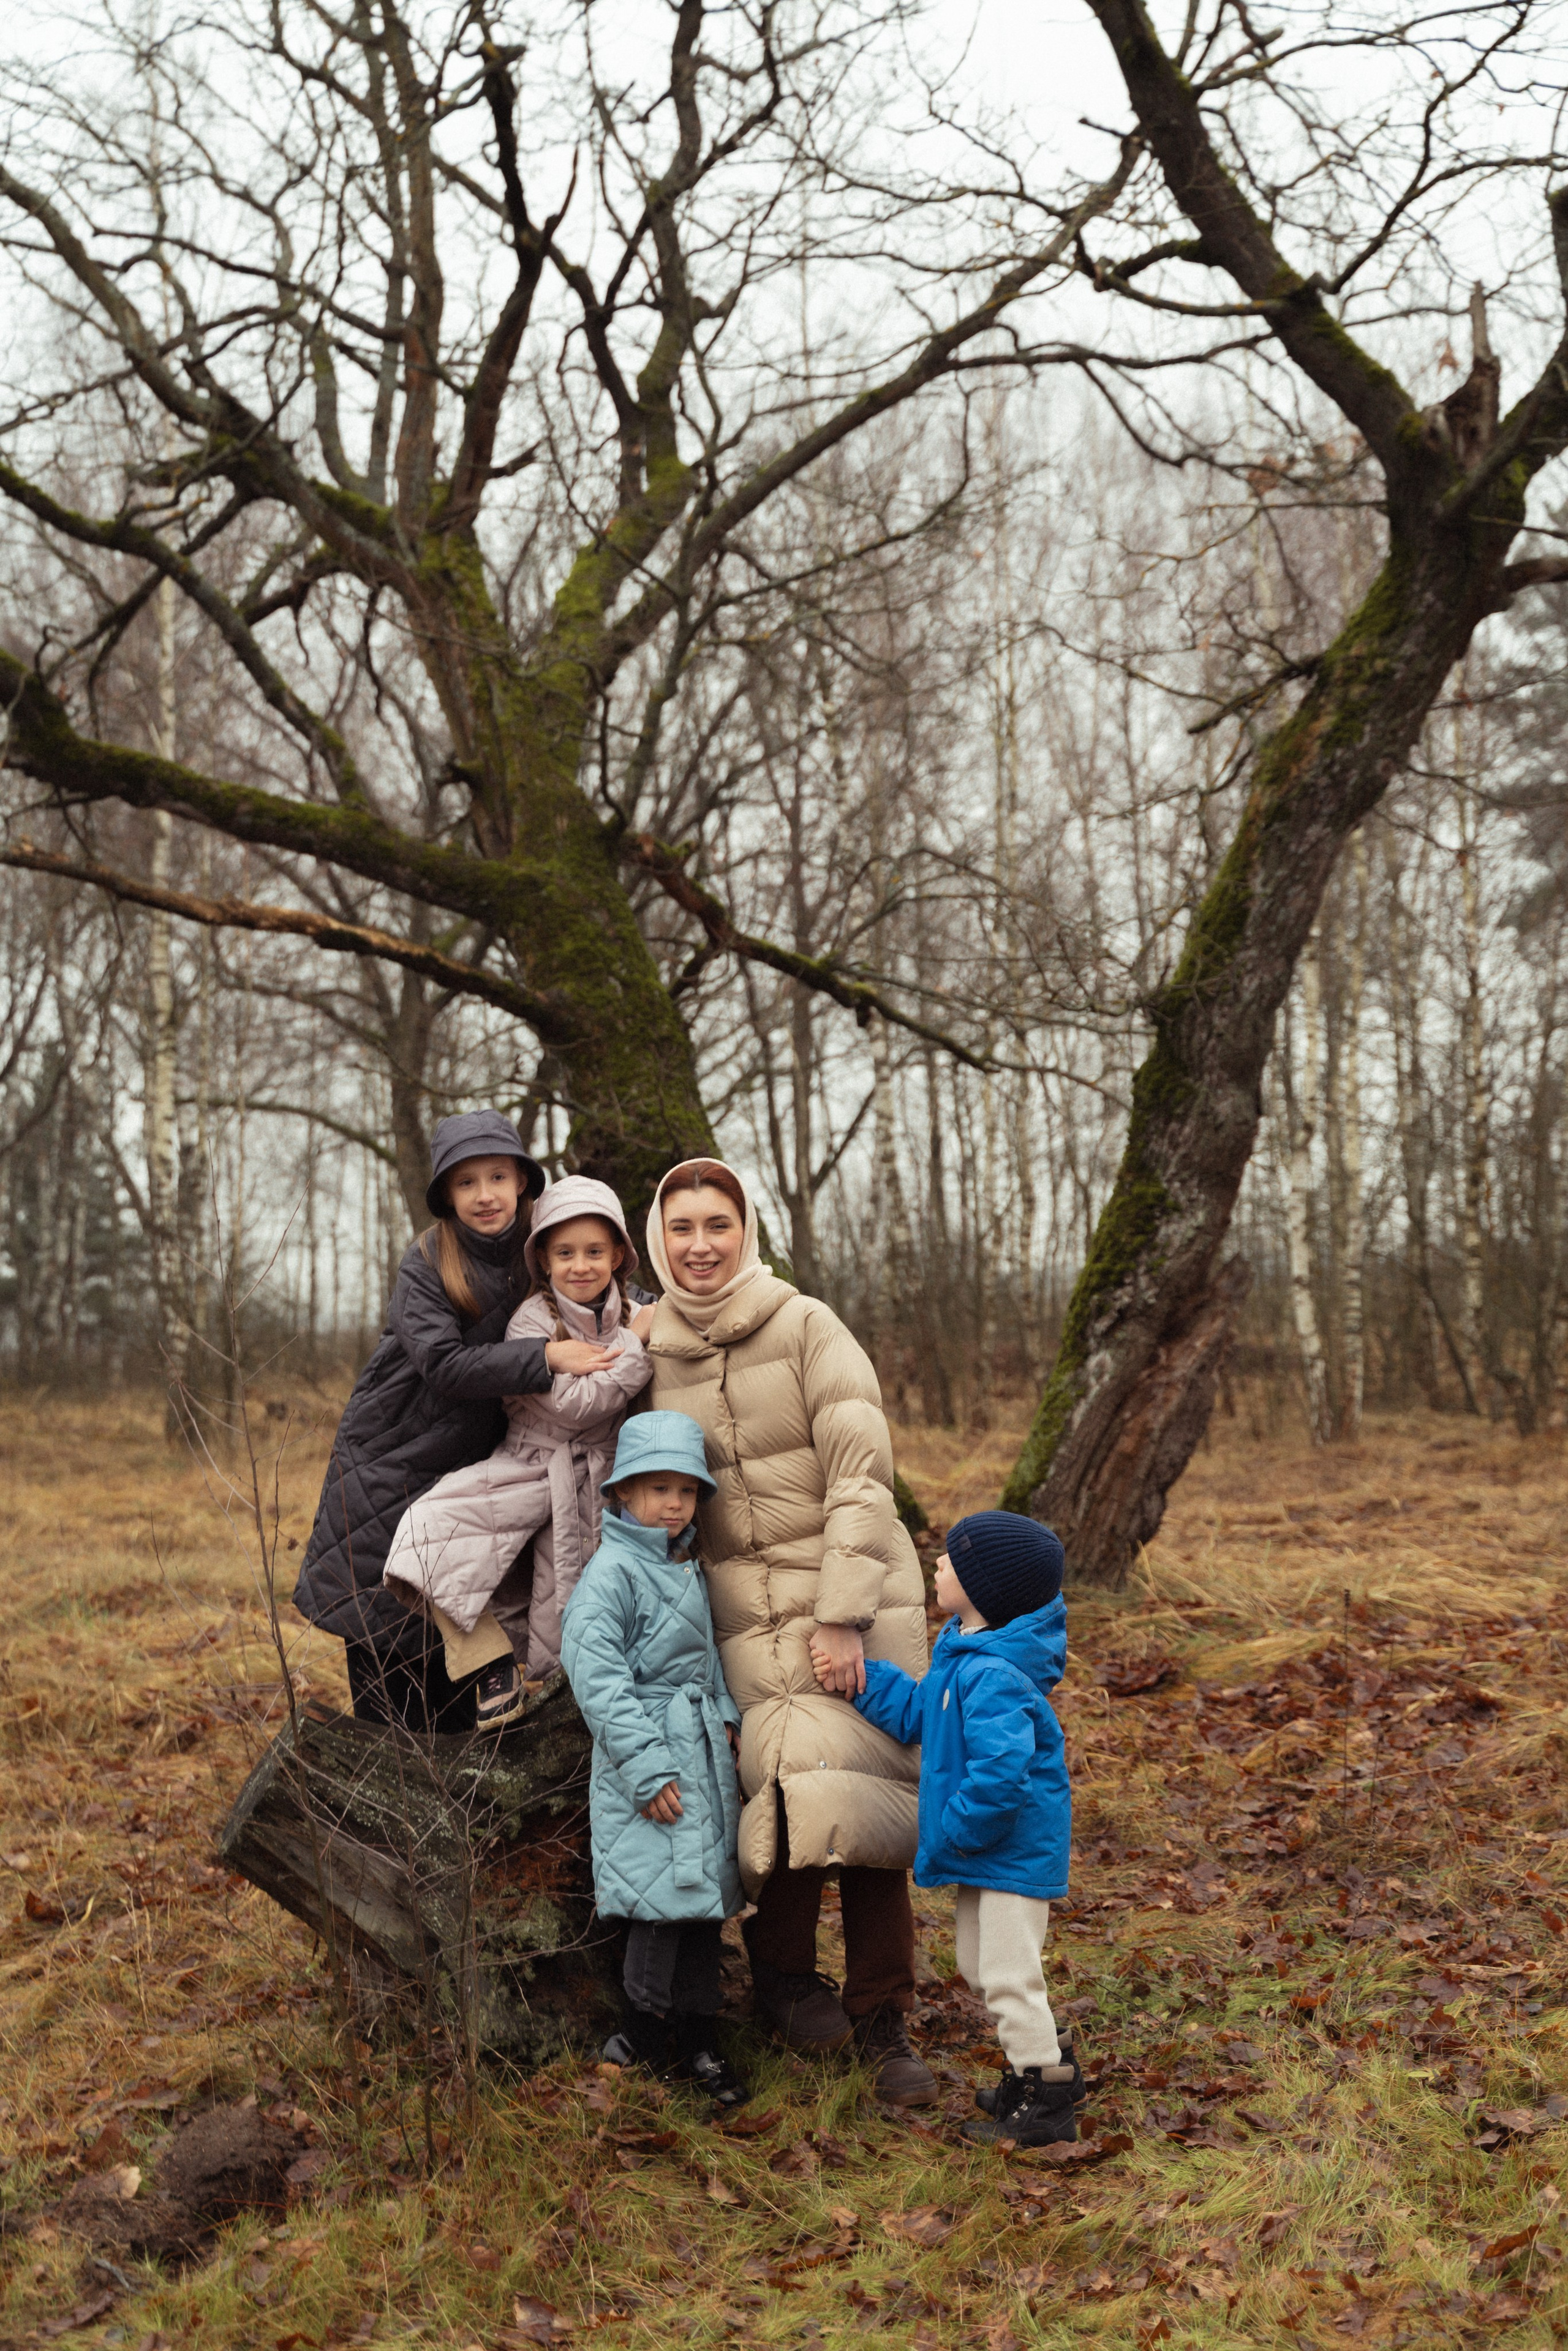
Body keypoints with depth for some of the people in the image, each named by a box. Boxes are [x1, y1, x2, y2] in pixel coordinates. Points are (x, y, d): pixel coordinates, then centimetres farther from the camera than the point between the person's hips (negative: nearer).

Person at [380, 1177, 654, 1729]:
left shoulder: (633, 1318, 2)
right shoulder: (532, 1321, -11)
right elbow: (572, 1407, -20)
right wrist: (637, 1344, -18)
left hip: (593, 1481, 2)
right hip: (530, 1465, -2)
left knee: (561, 1622, 0)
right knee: (430, 1527, -23)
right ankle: (494, 1662, -11)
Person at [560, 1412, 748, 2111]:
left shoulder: (686, 1567, 13)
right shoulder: (611, 1573, -15)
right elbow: (597, 1677, -20)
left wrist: (724, 1716, 8)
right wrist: (648, 1771, -21)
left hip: (703, 1750, 8)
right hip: (647, 1757, -8)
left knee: (704, 1890, 11)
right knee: (667, 1895, -6)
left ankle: (696, 2036, 21)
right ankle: (649, 2032, 12)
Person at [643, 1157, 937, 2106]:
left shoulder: (805, 1326, -6)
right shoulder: (652, 1355, 6)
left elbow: (863, 1472, -11)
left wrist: (842, 1615, -16)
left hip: (858, 1589, -2)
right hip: (747, 1608, 2)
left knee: (864, 1794, -7)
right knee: (786, 1784, -10)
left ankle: (884, 2023, 8)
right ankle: (784, 1973, 15)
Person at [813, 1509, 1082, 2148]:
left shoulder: (995, 1677, -29)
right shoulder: (959, 1651, 4)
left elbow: (1000, 1772, -34)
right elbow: (919, 1715, 16)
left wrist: (952, 1832, -22)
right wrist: (861, 1680, 7)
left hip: (1016, 1848, -11)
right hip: (983, 1844, 11)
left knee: (1008, 1975, -1)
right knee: (978, 1966, 21)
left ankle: (1045, 2103, 14)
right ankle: (1047, 2065, 36)